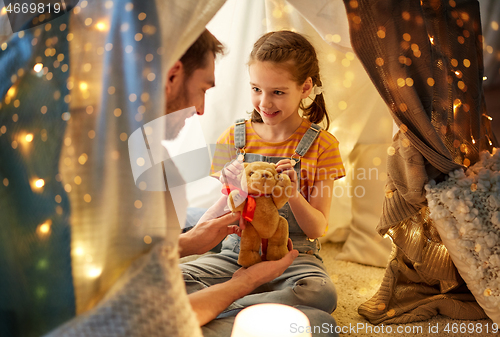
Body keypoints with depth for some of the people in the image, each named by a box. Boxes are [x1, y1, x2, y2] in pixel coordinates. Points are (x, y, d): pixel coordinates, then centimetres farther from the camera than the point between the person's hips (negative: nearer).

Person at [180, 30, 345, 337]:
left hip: (294, 256, -1)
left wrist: (293, 195, -22)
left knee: (322, 293, -36)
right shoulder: (234, 139, 5)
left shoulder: (321, 144, 0)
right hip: (237, 253, 1)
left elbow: (316, 228, -2)